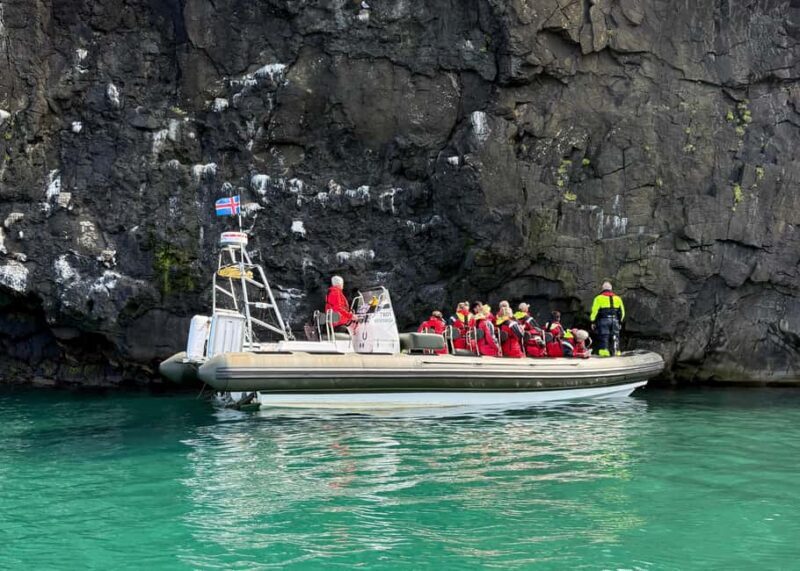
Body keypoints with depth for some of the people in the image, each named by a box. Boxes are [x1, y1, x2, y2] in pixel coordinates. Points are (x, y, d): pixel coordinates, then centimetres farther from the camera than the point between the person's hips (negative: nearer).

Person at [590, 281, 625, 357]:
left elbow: (594, 311, -5)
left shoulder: (599, 298, -2)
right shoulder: (617, 298, 11)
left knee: (603, 337, -2)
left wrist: (593, 322, 1)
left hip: (603, 320, -3)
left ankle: (604, 351, -12)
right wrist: (620, 322, 23)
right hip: (615, 320, 3)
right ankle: (616, 352, 8)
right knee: (615, 337, 10)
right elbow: (622, 312, 15)